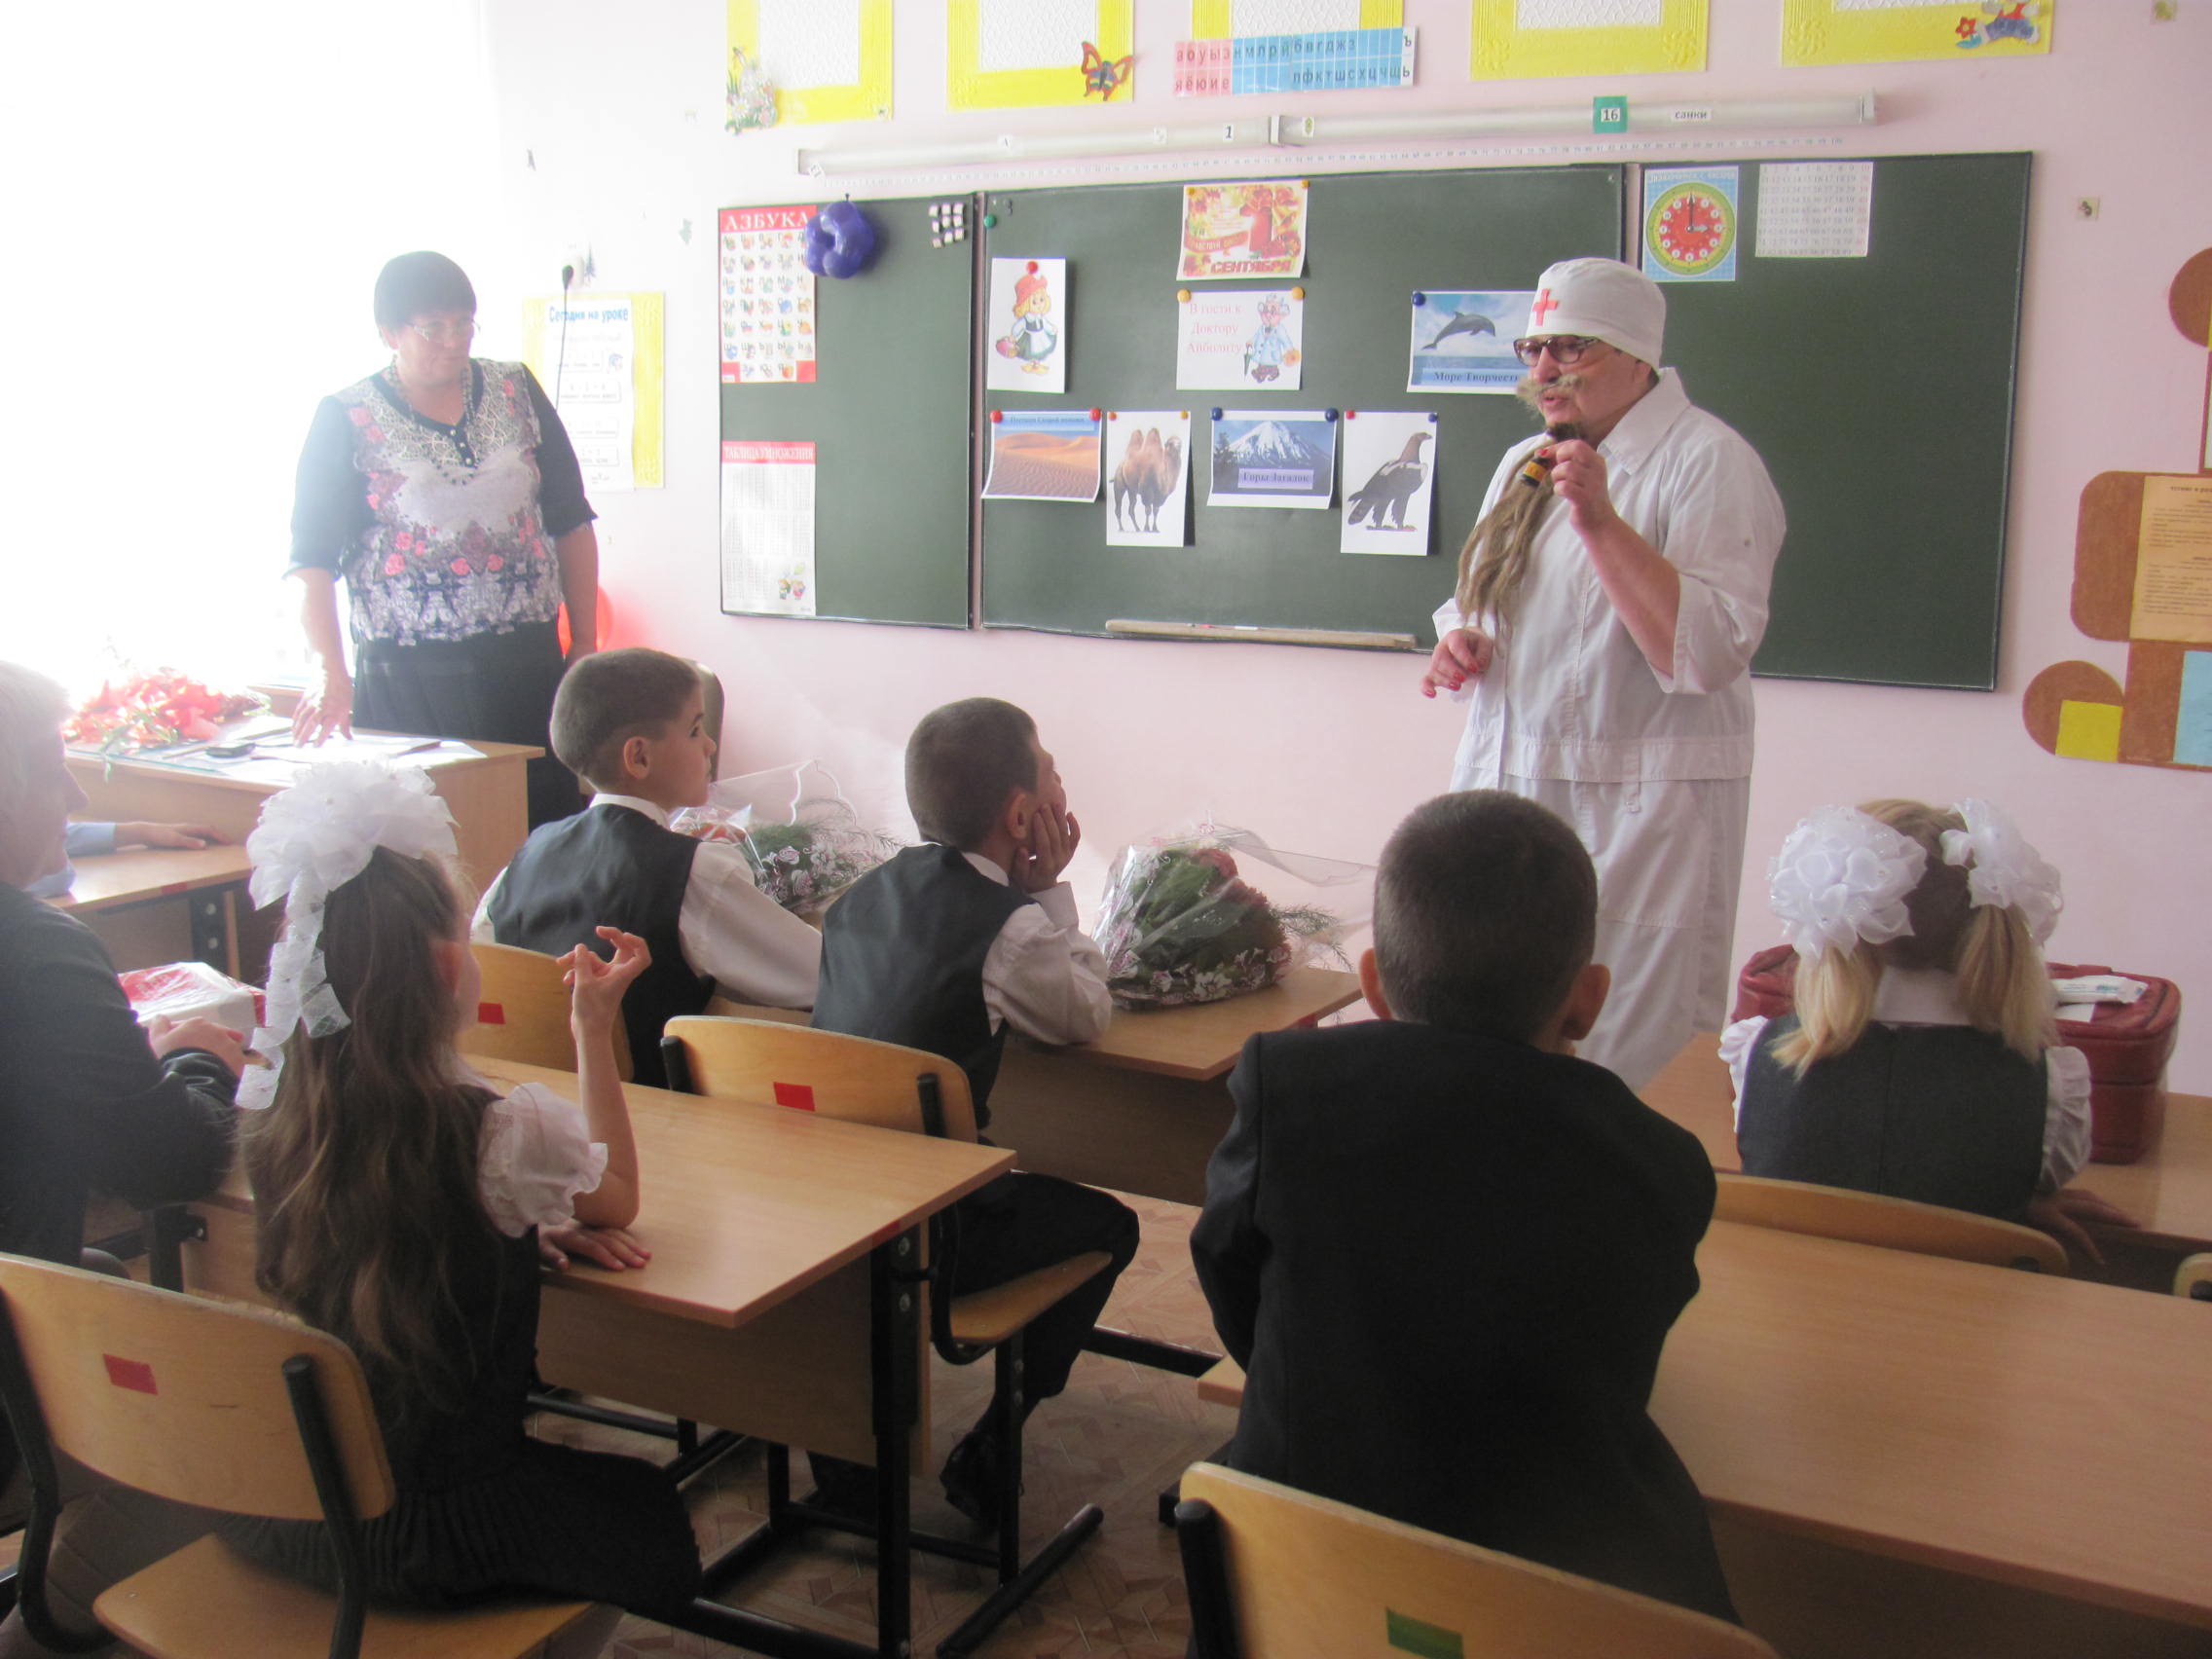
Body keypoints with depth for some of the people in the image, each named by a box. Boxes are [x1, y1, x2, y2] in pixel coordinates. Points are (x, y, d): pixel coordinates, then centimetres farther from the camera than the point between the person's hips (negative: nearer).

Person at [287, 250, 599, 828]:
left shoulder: (516, 391, 10)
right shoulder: (345, 420, 1)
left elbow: (571, 523, 14)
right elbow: (312, 561, -4)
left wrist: (585, 644, 10)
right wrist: (330, 672, -18)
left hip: (528, 667, 3)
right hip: (407, 681, -2)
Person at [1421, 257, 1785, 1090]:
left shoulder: (1711, 461, -8)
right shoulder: (1526, 461, 16)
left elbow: (1710, 651, -18)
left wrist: (1599, 519, -21)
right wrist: (1459, 639, 5)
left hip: (1639, 811, -7)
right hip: (1502, 789, 7)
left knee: (1625, 1065, -4)